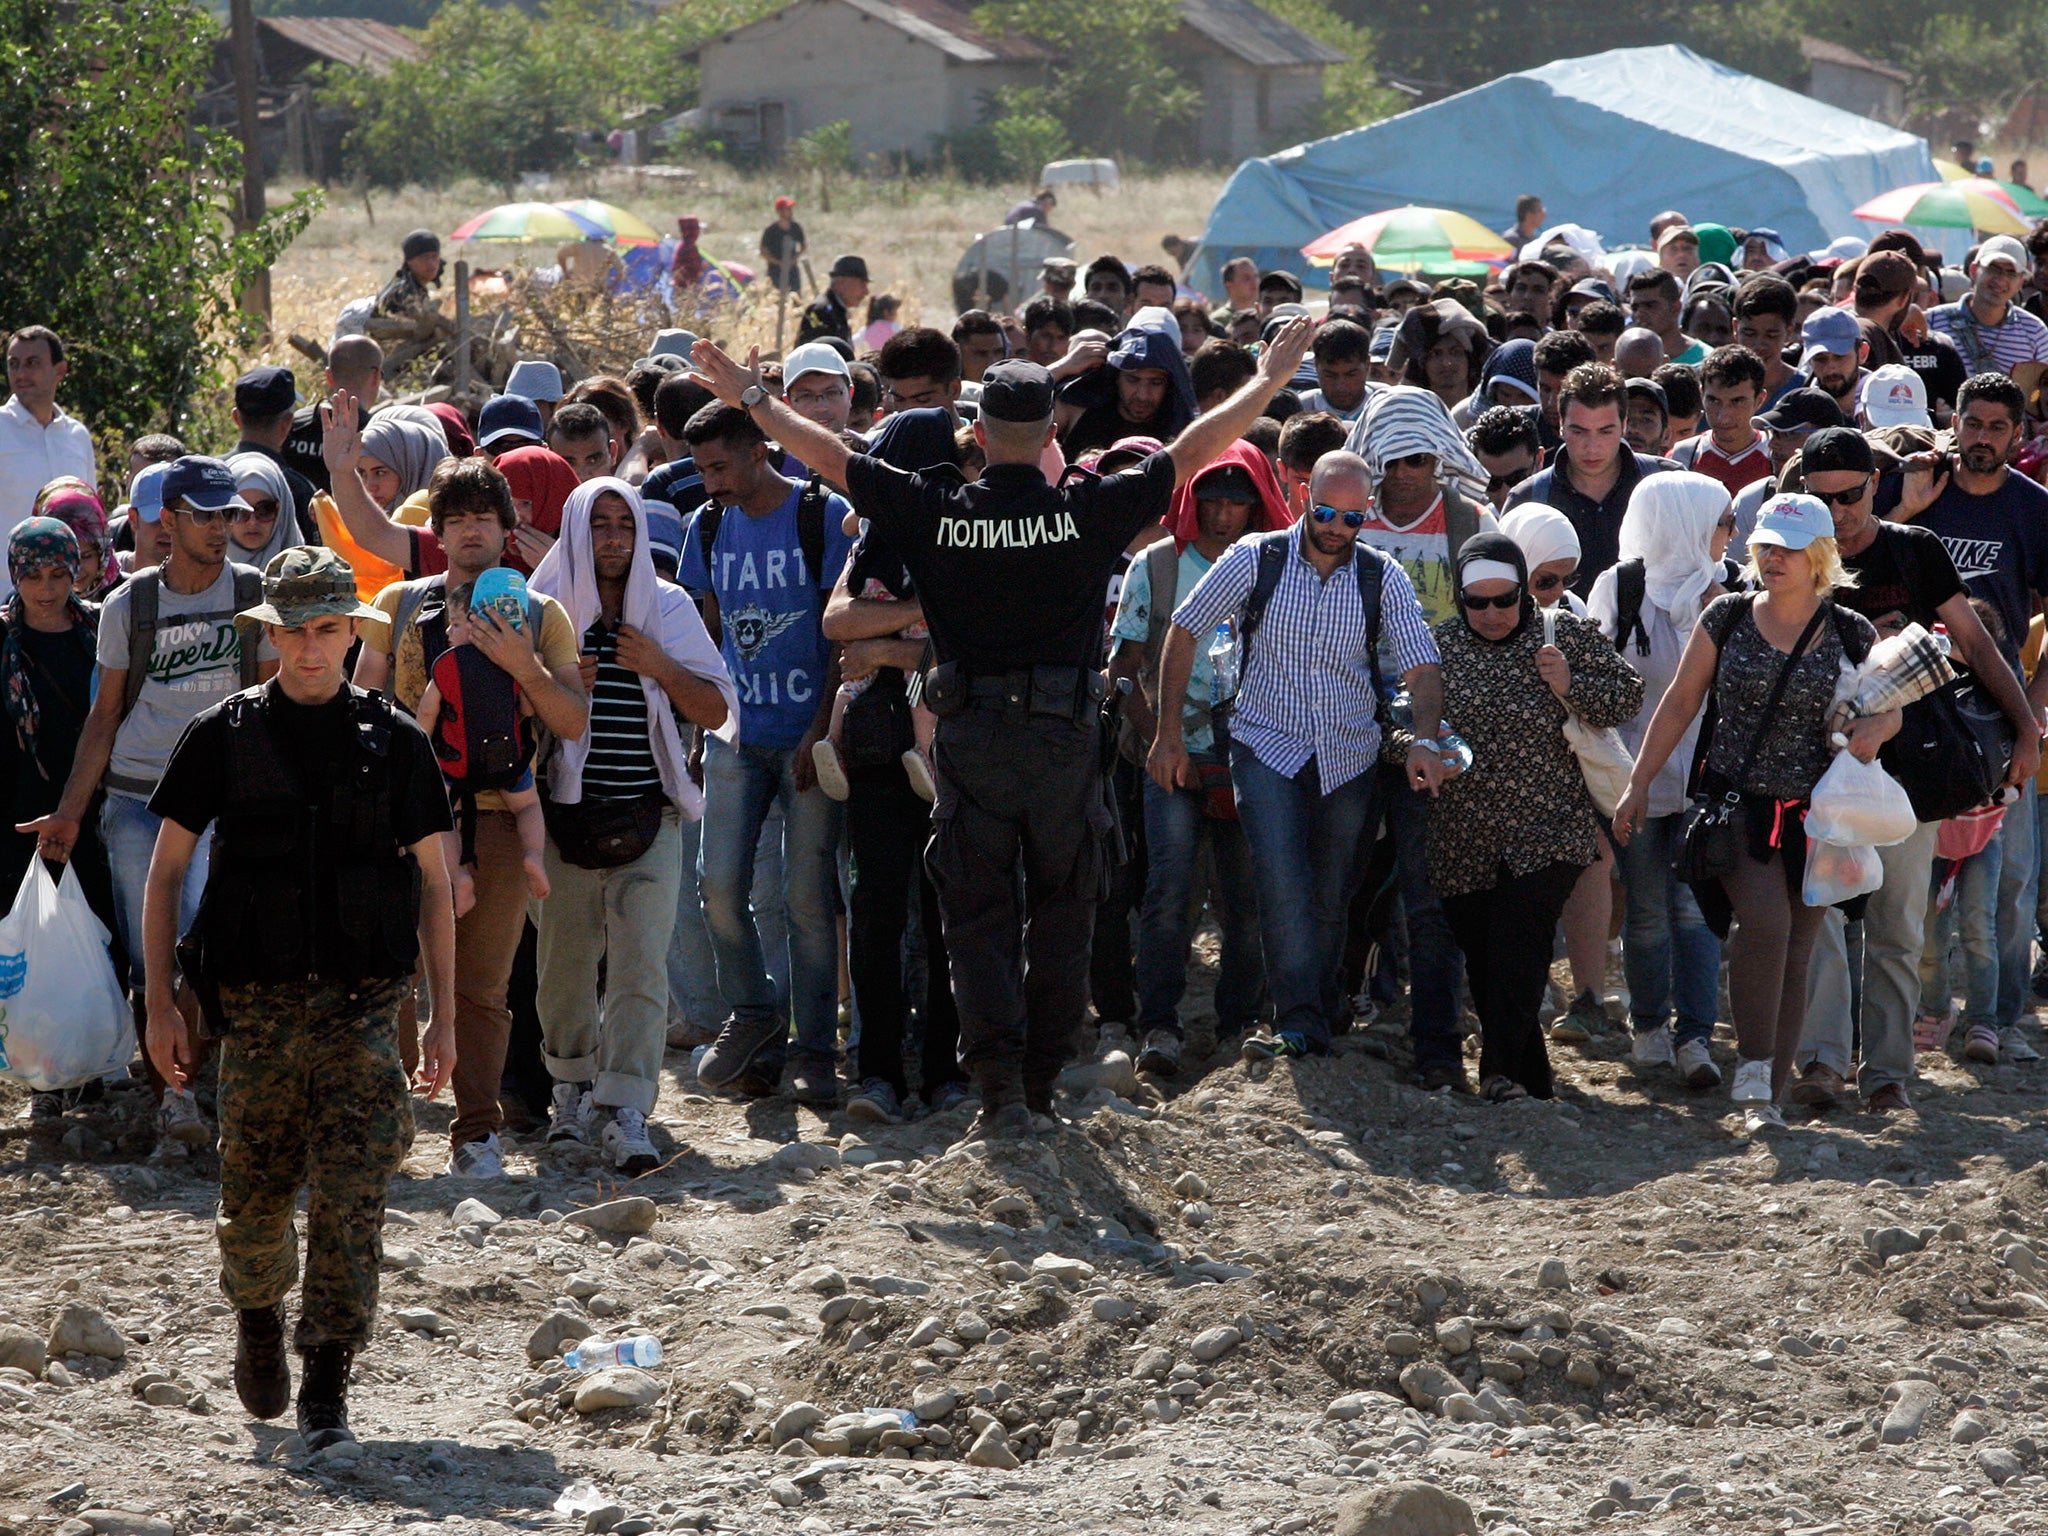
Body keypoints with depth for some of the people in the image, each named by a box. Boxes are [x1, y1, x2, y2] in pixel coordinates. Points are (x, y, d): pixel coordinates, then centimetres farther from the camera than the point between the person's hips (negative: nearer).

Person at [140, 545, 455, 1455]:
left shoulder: (394, 741, 7)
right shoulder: (224, 736, 5)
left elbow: (431, 882, 12)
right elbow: (166, 874, 9)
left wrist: (442, 1015, 8)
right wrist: (161, 1005, 2)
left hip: (364, 1003, 0)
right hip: (257, 1002, 0)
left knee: (351, 1200, -10)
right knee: (255, 1194, 6)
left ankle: (326, 1387, -6)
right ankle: (256, 1314, 37)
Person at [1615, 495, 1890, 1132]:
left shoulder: (1851, 634, 3)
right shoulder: (1727, 618, 3)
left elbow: (1888, 709, 14)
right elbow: (1680, 702, 8)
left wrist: (1872, 731, -12)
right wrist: (1638, 784, 7)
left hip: (1815, 816, 2)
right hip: (1736, 805, -1)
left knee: (1794, 955, 4)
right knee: (1766, 920, -24)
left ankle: (1768, 1096, 12)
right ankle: (1753, 1065, -11)